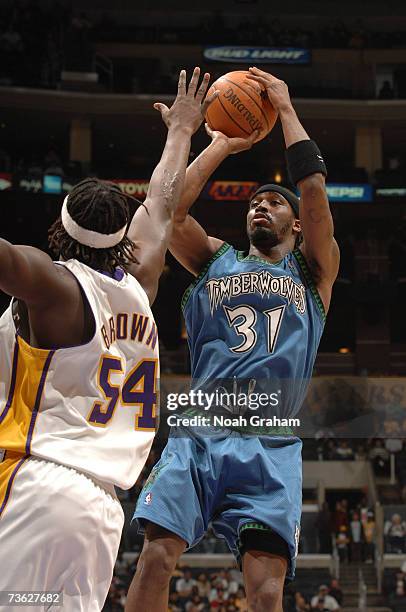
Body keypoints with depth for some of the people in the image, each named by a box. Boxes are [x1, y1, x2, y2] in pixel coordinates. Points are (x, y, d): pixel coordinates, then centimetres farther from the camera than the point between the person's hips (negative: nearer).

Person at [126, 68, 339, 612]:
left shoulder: (313, 271, 18)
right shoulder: (216, 260, 24)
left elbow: (314, 191, 4)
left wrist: (286, 109, 12)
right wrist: (224, 143, 17)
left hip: (272, 447, -1)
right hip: (198, 434, 2)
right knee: (156, 557, -17)